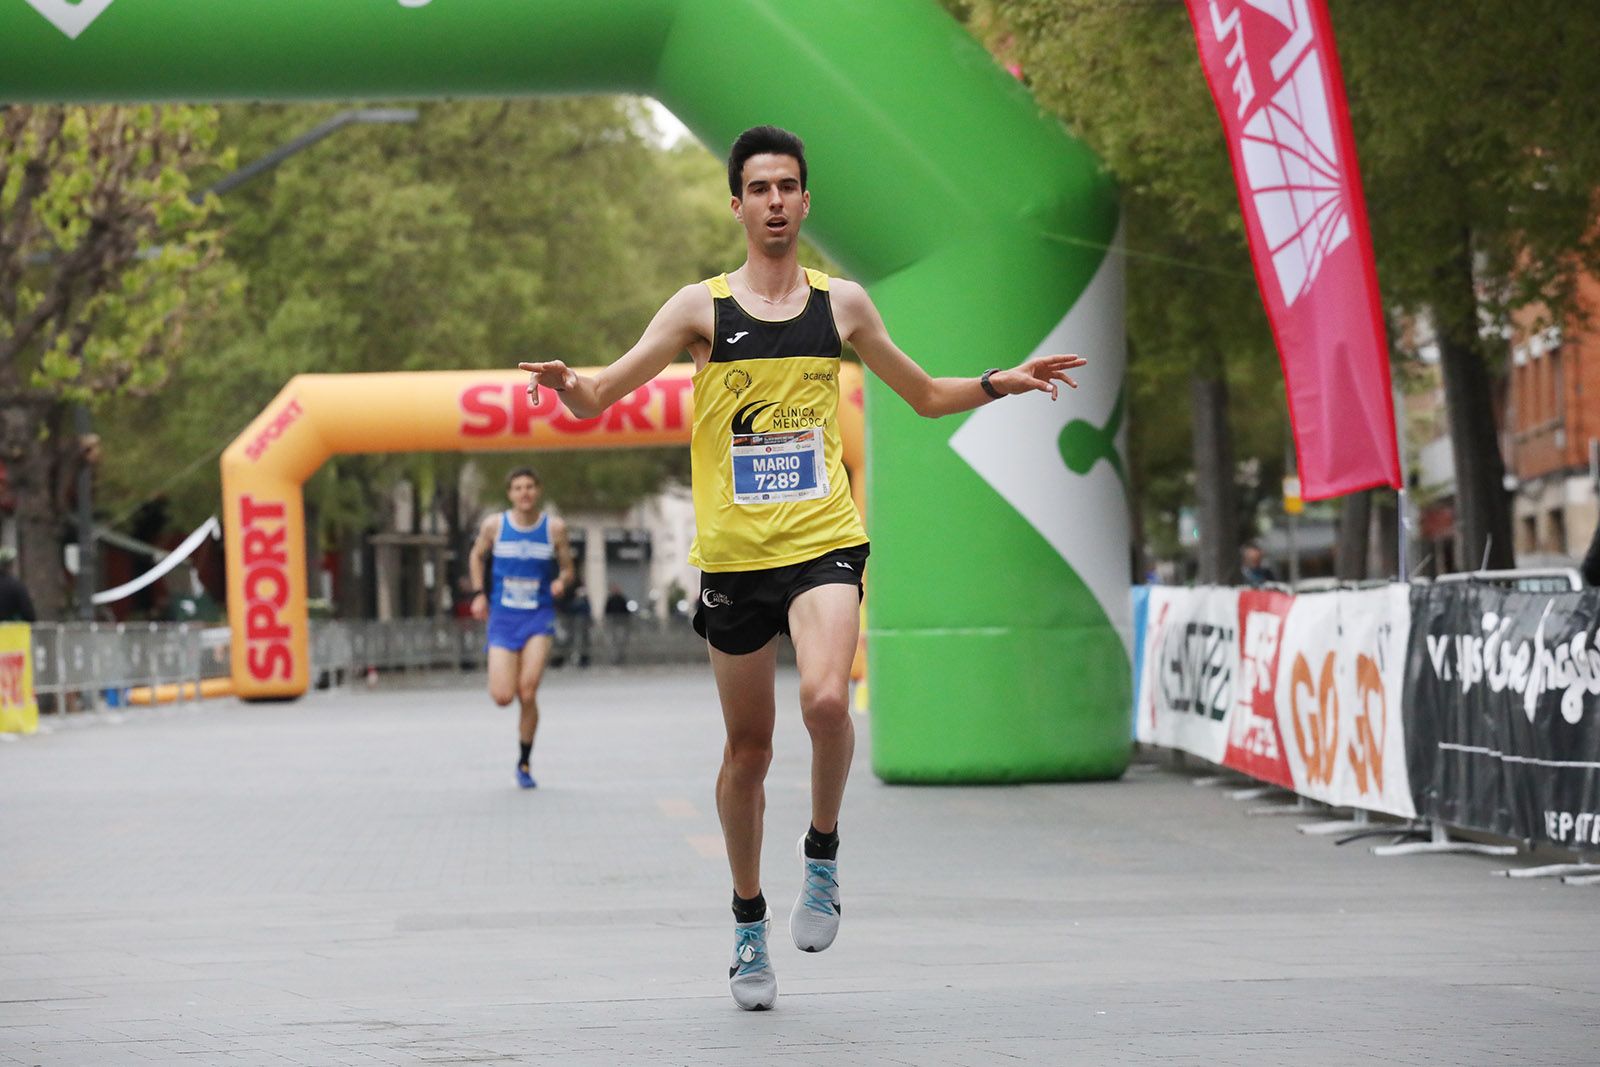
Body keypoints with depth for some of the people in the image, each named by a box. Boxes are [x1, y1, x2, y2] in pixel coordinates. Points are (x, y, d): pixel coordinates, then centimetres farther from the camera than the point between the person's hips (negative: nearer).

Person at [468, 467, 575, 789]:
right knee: (502, 697, -9)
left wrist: (562, 581, -15)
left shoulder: (555, 527, -1)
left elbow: (567, 568, 8)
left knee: (528, 693, -15)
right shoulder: (494, 525, -1)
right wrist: (479, 593, 6)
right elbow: (476, 556, 17)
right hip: (502, 617, 1)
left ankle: (525, 764, 3)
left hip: (539, 617, -1)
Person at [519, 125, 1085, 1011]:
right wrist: (569, 385, -25)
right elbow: (598, 398, -2)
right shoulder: (701, 307, 2)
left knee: (827, 699, -26)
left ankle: (822, 851, -1)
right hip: (732, 554, 0)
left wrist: (998, 384, 5)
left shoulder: (841, 302, 8)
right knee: (748, 748, 8)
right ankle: (750, 923, 26)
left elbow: (925, 395, 22)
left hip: (824, 542, 0)